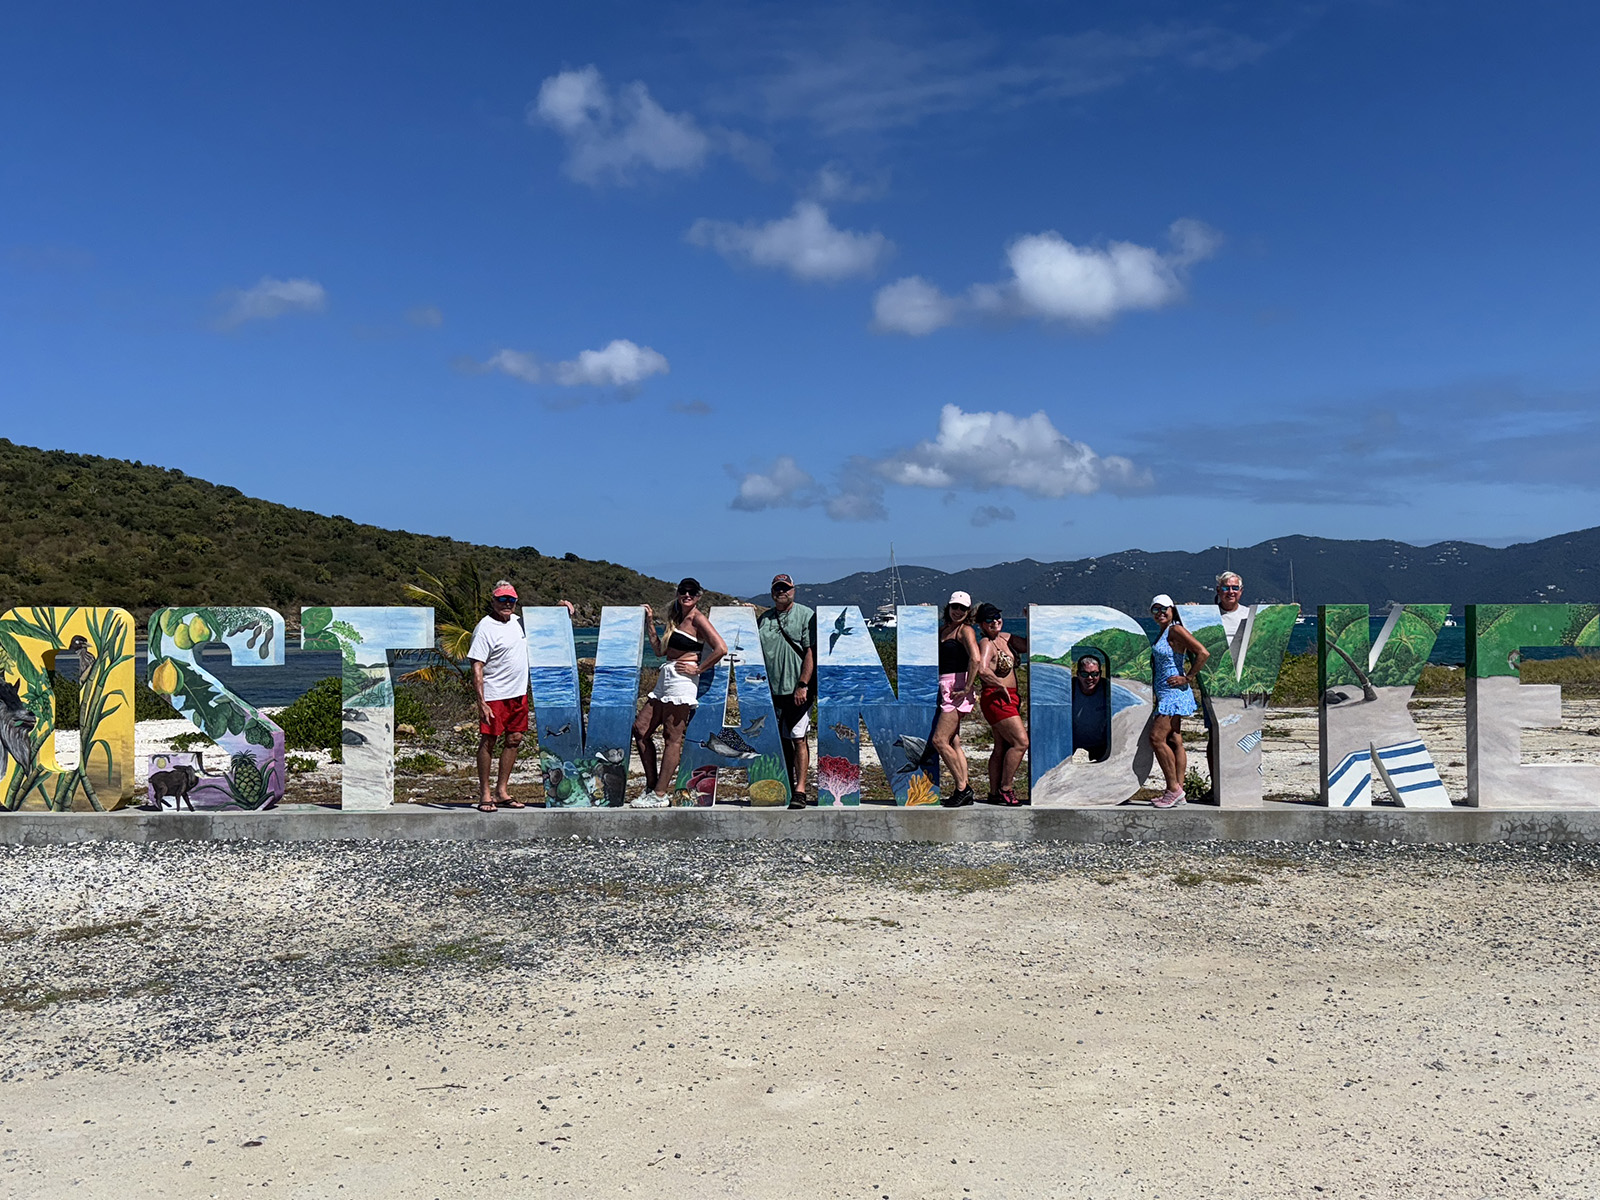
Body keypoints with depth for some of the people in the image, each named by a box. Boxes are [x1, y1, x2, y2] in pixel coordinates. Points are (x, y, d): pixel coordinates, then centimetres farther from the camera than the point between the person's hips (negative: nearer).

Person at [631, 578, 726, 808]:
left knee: (672, 737, -6)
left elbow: (721, 648, -17)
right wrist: (650, 623, 18)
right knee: (640, 729, 8)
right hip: (665, 679, 10)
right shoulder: (676, 618, 19)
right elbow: (660, 649, 21)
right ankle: (651, 785, 14)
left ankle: (659, 795, -4)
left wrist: (698, 669, -11)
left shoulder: (697, 618, -7)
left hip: (682, 680, -10)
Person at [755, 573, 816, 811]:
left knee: (798, 739, -8)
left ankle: (800, 790, -7)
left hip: (797, 691, -5)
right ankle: (786, 788, 16)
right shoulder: (763, 619, 16)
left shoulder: (806, 615, 1)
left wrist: (803, 685, -13)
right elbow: (757, 654, 20)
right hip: (772, 691, 5)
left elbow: (811, 652, -6)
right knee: (782, 741, 8)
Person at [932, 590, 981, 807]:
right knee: (953, 742, 8)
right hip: (943, 689, 8)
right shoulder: (943, 629, 17)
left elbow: (975, 659, -22)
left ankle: (963, 789, -5)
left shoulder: (965, 631, -7)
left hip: (957, 689, -8)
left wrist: (967, 688, -21)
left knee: (939, 740, -12)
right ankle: (963, 792, 11)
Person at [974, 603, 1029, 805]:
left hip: (1009, 699, 9)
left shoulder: (1005, 638, 12)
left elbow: (1029, 645, 22)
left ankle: (994, 793, 14)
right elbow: (982, 669, -32)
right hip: (996, 698, -9)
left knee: (1002, 747, 10)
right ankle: (1005, 789, -5)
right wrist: (1001, 686, -21)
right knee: (1021, 742, -13)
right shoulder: (987, 643, -15)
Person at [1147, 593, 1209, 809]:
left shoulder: (1176, 630, -12)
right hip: (1166, 694, 10)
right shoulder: (1163, 633, 16)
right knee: (1174, 742, 7)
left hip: (1174, 692, -10)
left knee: (1157, 738, -13)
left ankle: (1174, 788, -10)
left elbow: (1203, 653, -20)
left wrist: (1187, 678, -16)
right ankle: (1177, 790, 8)